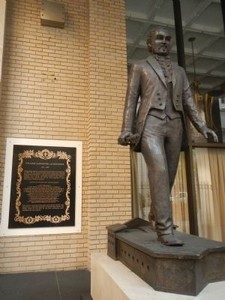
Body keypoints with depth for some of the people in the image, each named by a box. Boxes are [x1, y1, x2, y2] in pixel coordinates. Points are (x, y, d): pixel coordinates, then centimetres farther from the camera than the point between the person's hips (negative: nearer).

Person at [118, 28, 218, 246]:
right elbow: (131, 100, 4)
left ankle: (156, 214, 28)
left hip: (174, 126, 4)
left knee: (168, 175, 6)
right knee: (159, 172, -21)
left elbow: (188, 102, 15)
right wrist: (127, 129, -9)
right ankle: (165, 228, -18)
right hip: (150, 124, -4)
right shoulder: (139, 67, 14)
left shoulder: (179, 71, 23)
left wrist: (201, 127, 0)